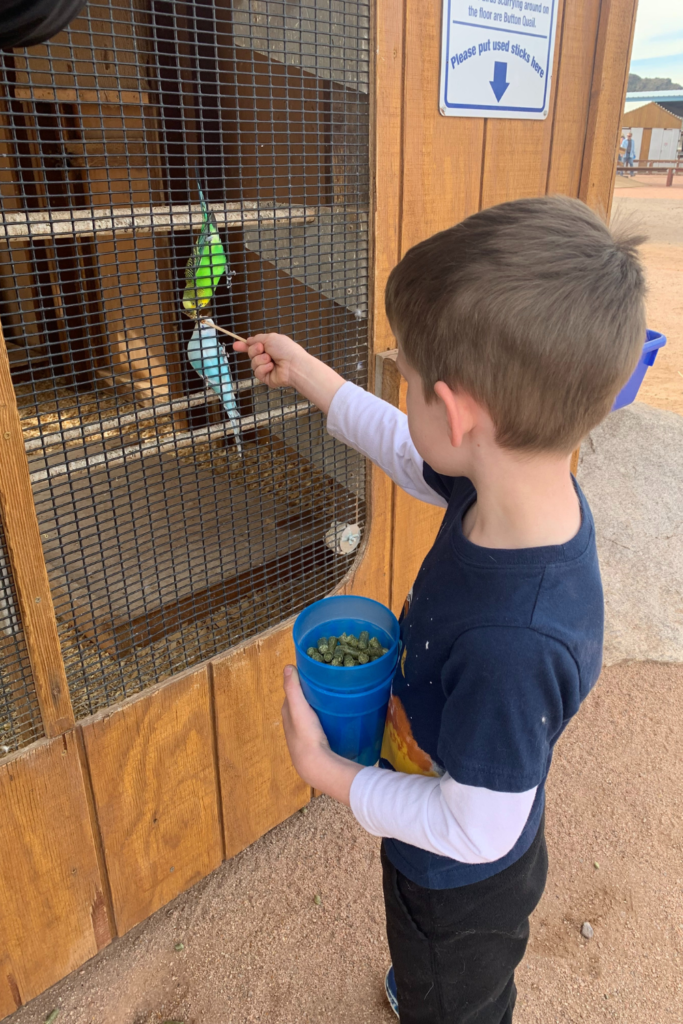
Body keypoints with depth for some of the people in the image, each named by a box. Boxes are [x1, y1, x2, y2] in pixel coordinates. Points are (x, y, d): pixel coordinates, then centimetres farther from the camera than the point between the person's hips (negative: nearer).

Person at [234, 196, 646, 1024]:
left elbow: (476, 832, -32)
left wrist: (326, 772, -20)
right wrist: (305, 374, 5)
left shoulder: (512, 644, -46)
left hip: (463, 883, -7)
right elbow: (408, 451, -2)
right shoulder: (513, 485, -22)